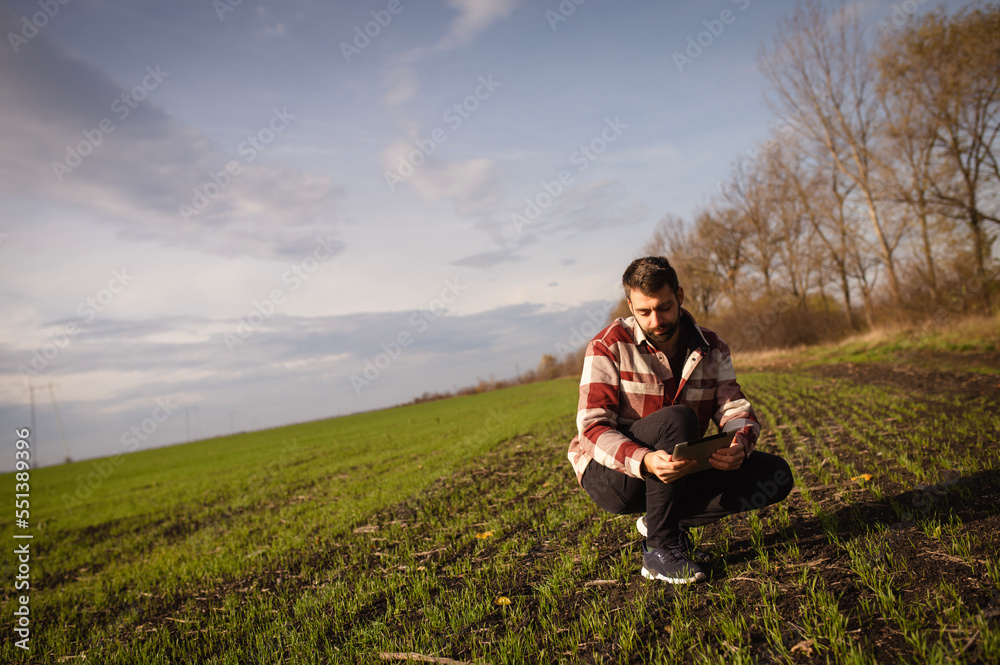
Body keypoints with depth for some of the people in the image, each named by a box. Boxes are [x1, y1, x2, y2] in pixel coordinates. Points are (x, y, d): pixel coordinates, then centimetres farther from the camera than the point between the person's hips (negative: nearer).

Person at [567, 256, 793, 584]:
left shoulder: (711, 349, 2)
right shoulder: (608, 347, -14)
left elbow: (737, 409, -2)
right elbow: (593, 427, -21)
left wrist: (739, 445, -27)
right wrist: (645, 461, -39)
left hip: (678, 472, 5)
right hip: (612, 474, -5)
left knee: (776, 475, -8)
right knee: (678, 419, -34)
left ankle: (668, 522, -2)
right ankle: (659, 546, -19)